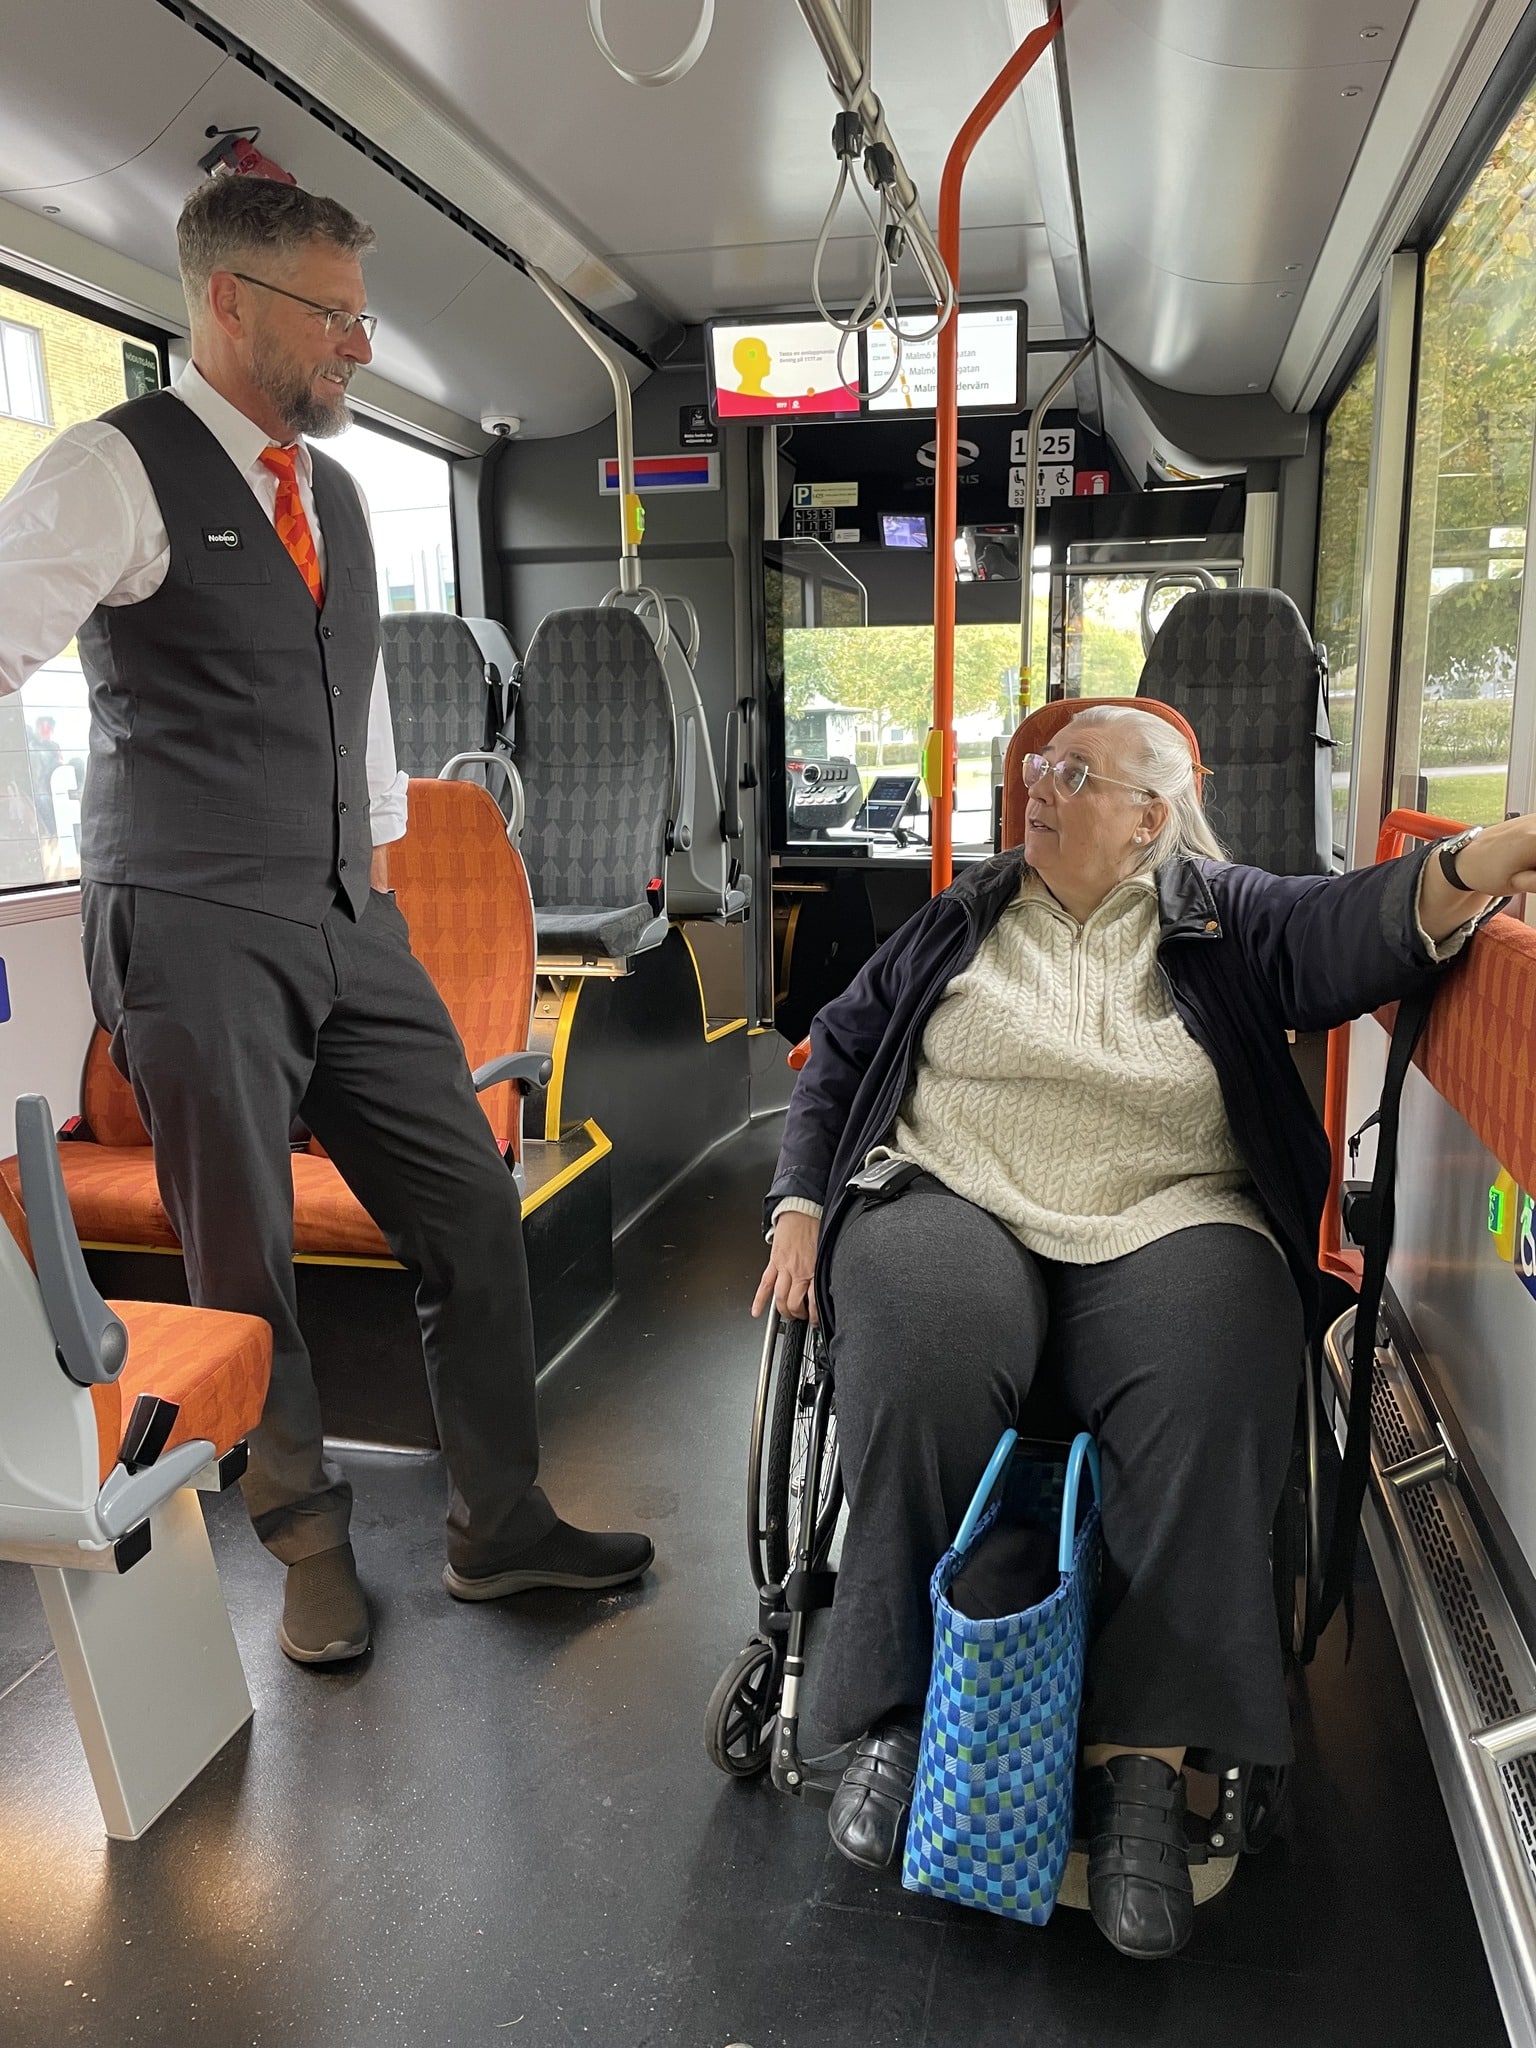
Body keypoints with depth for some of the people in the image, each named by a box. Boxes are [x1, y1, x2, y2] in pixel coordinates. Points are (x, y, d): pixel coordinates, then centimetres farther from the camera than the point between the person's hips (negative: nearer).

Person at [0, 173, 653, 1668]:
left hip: (348, 924, 7)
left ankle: (497, 1526, 20)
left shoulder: (333, 494, 18)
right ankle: (312, 1552, 24)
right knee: (246, 1268, 2)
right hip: (193, 931, -6)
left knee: (470, 1210, 4)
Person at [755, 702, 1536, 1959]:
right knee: (920, 1350, -32)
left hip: (1164, 1221, 0)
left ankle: (1144, 1756, -19)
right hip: (955, 1201, 1)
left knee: (1214, 1381, -32)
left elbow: (1351, 927, -4)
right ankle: (895, 1711, -16)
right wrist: (800, 1204, 6)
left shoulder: (1220, 917, 15)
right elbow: (839, 1051, 19)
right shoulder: (962, 919, 20)